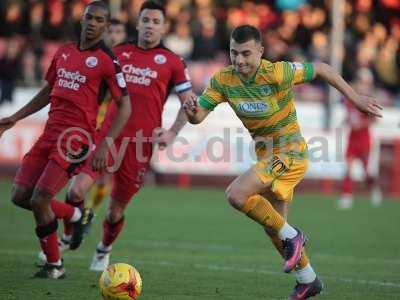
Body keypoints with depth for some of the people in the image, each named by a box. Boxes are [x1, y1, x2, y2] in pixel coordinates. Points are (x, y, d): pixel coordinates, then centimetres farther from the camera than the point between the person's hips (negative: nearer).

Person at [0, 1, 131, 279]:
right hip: (51, 132, 7)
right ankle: (78, 215, 25)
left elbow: (125, 106, -7)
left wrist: (105, 145, -16)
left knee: (40, 201, -12)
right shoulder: (64, 52, 13)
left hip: (77, 138, -7)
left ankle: (54, 266, 7)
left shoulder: (107, 61, -7)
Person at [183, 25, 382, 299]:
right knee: (273, 226, 15)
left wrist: (354, 98, -8)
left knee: (237, 194, -25)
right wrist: (192, 113, -33)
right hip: (266, 153, 7)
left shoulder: (277, 73, -24)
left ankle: (291, 236, -6)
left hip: (290, 150, -7)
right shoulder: (223, 80, -9)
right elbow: (200, 115, -9)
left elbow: (321, 69, -12)